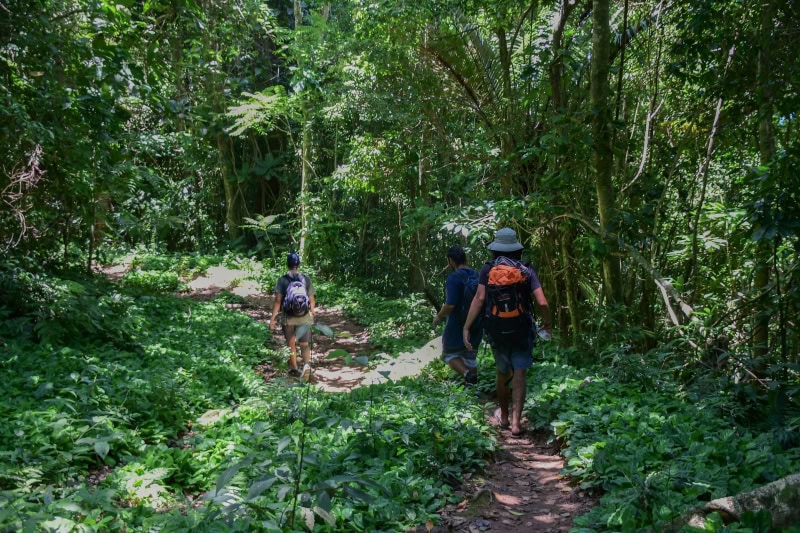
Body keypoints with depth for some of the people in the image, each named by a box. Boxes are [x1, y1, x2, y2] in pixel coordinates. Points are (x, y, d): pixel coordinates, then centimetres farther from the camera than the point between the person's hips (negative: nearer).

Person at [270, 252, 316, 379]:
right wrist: (312, 313, 17)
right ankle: (307, 364, -20)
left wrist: (272, 318, -6)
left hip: (288, 317, 0)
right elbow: (312, 300, 0)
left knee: (291, 344, 17)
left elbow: (278, 301, -11)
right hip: (304, 317, 0)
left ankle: (294, 368, 29)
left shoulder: (282, 280, -8)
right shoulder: (306, 279, -4)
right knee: (304, 344, 5)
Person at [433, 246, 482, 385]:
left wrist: (438, 316, -9)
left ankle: (467, 374, -12)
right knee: (470, 357, 17)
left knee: (449, 354, 11)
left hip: (457, 326, -6)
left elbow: (450, 304, -25)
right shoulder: (477, 276, 3)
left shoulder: (454, 278, -19)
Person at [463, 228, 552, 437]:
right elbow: (542, 302, -9)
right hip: (522, 331, -2)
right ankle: (516, 421, -8)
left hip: (496, 331, 2)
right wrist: (547, 325, 8)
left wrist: (466, 327, -12)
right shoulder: (527, 271, -3)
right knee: (519, 376, 2)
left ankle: (504, 417, 31)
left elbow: (479, 298, -13)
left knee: (502, 373, 19)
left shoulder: (488, 269, -2)